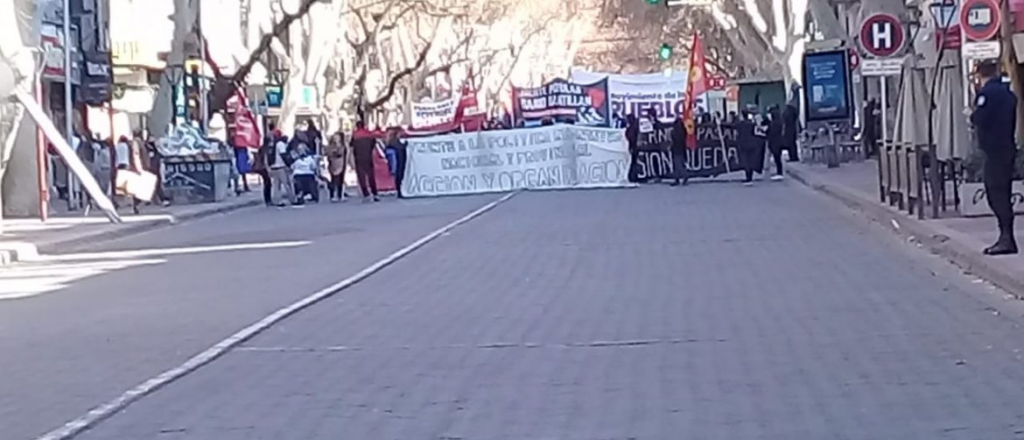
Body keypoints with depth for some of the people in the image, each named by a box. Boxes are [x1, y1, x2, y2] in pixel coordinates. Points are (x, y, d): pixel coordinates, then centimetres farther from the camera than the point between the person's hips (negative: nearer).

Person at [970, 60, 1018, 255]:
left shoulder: (986, 93, -12)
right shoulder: (1008, 93, 16)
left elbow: (980, 120, -19)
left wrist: (972, 115, 0)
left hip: (994, 150, -9)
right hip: (1008, 148, 9)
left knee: (996, 193, -9)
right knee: (1002, 193, 13)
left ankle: (1007, 238, -13)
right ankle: (1006, 237, 16)